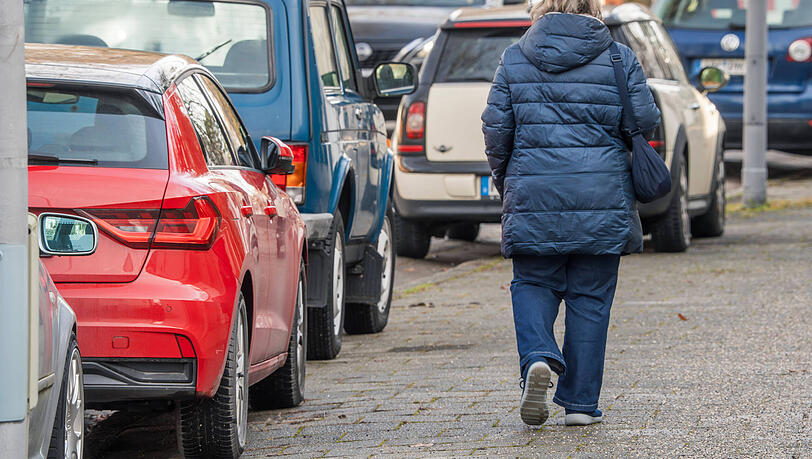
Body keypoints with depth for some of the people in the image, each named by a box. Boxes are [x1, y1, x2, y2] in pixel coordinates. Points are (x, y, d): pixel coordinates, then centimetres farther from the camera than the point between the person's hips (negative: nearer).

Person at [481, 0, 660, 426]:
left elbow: (495, 127, 3)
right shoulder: (618, 58, 3)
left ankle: (537, 356, -17)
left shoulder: (514, 59, 5)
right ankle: (581, 402, 6)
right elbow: (645, 120, 2)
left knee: (532, 284, 12)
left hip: (532, 195, 0)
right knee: (590, 297, 7)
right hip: (602, 196, 0)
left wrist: (503, 178, 19)